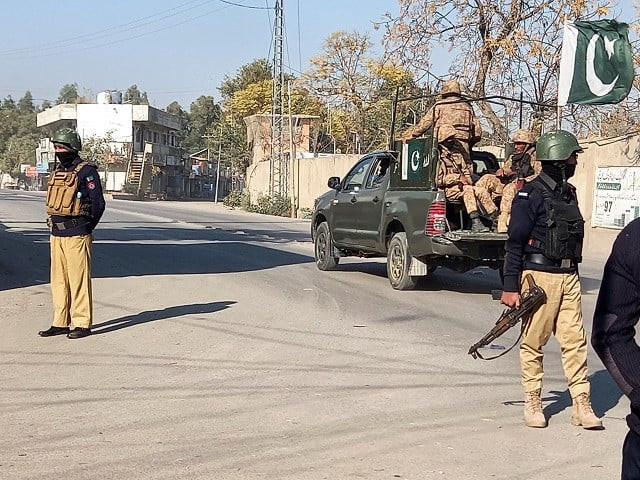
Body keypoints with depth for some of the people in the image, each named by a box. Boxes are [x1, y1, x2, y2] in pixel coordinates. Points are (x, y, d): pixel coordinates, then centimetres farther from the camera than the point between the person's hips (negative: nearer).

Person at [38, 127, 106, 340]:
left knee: (78, 280, -5)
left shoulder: (86, 172, -9)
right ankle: (61, 323, 17)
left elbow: (98, 204, -9)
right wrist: (54, 227, 14)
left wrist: (85, 228, -2)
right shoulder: (58, 172, 15)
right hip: (56, 234, 8)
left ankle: (82, 324, 1)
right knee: (58, 280, 10)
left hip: (76, 235, -8)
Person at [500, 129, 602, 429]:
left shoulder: (568, 193, 15)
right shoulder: (531, 195, -9)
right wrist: (510, 287, -13)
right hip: (539, 276, -7)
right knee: (533, 342, 2)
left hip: (568, 277, 7)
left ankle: (581, 404, 8)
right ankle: (533, 404, 12)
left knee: (575, 340, 4)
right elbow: (514, 243, -10)